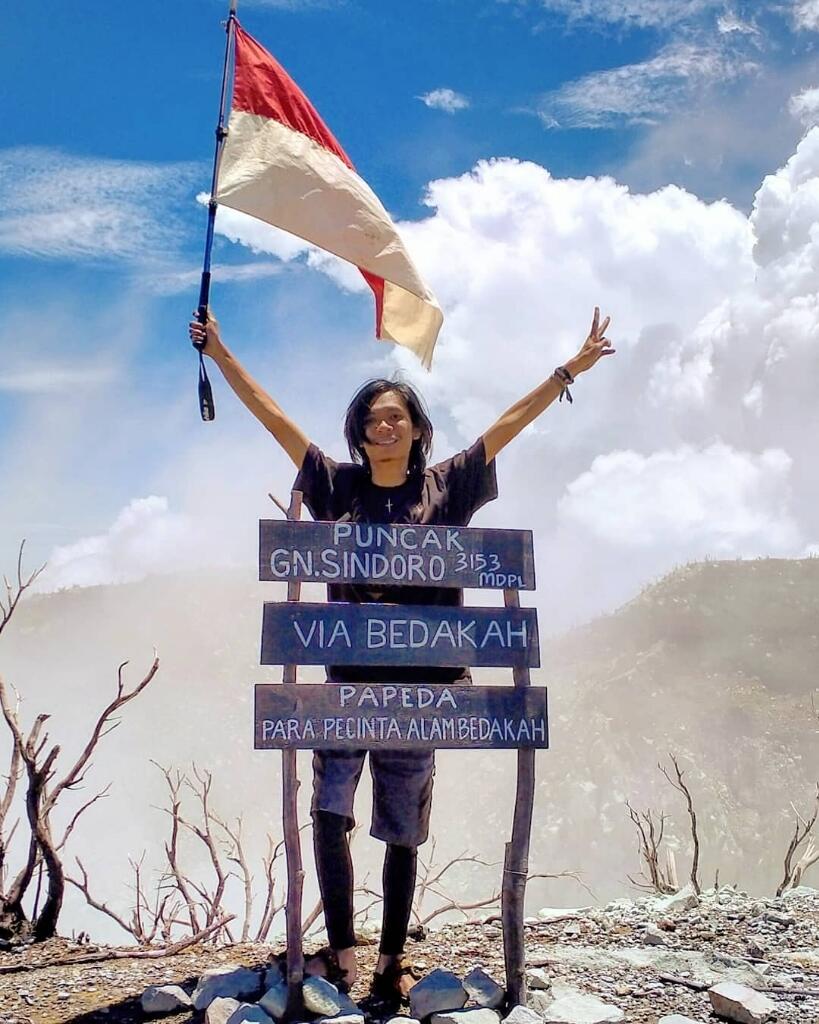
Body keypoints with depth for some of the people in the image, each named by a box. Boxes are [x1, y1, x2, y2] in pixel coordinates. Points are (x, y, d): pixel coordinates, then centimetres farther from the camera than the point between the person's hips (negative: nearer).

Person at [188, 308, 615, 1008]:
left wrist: (571, 368, 5)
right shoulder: (338, 486, 8)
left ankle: (392, 962, 18)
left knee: (403, 832, 6)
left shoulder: (445, 488, 6)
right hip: (347, 678, 1)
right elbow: (273, 416, 8)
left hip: (419, 684, -1)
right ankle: (341, 954, 2)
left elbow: (510, 422, 5)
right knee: (329, 814, -10)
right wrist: (220, 353, 9)